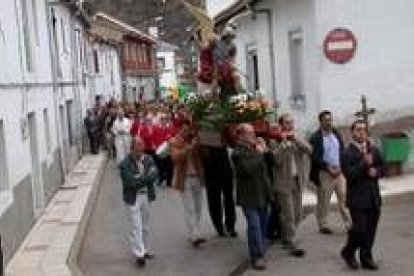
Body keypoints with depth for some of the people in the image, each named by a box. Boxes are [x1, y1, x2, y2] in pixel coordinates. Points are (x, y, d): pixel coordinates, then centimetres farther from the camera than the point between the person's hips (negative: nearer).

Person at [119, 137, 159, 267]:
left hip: (146, 196, 5)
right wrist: (145, 179, -13)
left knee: (145, 226, 16)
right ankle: (139, 254, -3)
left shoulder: (148, 159, 4)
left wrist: (140, 180, -20)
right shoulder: (125, 164, -11)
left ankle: (145, 250, 29)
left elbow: (155, 174, -9)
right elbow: (130, 183, -19)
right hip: (133, 198, -5)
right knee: (136, 227, -5)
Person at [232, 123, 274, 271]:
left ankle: (260, 250, 30)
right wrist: (259, 154, -18)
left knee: (263, 224, 15)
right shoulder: (238, 153, -12)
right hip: (250, 196, -8)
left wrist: (265, 150, 6)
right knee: (254, 226, -10)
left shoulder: (255, 148, 13)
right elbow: (247, 169, -28)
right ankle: (257, 257, -6)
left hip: (262, 194, 8)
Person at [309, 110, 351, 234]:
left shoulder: (336, 134, 11)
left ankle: (349, 224, 2)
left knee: (344, 198, -1)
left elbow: (343, 152, 13)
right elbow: (315, 157, -10)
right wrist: (328, 167, -17)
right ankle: (323, 225, 13)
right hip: (324, 173, -4)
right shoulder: (315, 138, -5)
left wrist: (340, 166, -1)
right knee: (323, 200, 4)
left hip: (339, 171, 4)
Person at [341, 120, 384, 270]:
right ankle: (348, 252, 17)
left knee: (370, 230, 9)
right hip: (357, 198, -5)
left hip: (373, 197, 5)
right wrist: (364, 164, -24)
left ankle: (366, 258, 22)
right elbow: (349, 174, -17)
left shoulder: (374, 150, 10)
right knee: (360, 228, -8)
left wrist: (375, 172, -4)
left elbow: (381, 167, 17)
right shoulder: (347, 153, -8)